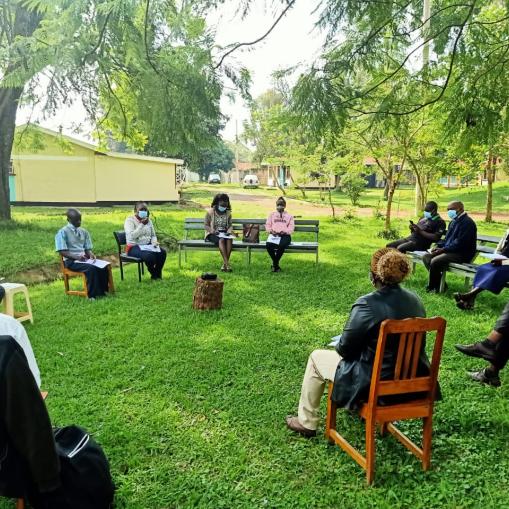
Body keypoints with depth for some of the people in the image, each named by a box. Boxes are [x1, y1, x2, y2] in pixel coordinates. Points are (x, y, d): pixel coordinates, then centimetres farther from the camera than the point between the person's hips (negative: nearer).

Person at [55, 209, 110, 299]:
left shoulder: (83, 231, 12)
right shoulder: (62, 232, -5)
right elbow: (62, 252, -10)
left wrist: (91, 255, -10)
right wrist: (77, 257, -25)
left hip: (84, 258, 6)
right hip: (71, 261, -5)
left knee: (103, 266, -21)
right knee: (91, 268, -33)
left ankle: (102, 291, -9)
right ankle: (93, 295, -23)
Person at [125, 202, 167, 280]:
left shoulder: (148, 220, 10)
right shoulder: (129, 220, -7)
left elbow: (153, 235, 16)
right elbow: (132, 236, -22)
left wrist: (154, 242, -7)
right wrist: (142, 224, -25)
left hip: (147, 245, 6)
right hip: (134, 247, -6)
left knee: (162, 252, -22)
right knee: (149, 255, -35)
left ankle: (158, 274, -3)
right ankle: (153, 274, -7)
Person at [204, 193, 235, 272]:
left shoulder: (228, 213, 13)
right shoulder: (210, 212, 2)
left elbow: (230, 225, 13)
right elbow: (206, 226, 1)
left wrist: (229, 231, -10)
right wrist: (212, 230, -19)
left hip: (224, 233, 3)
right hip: (213, 234, -3)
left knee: (230, 239, -34)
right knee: (221, 240, -37)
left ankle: (224, 264, -33)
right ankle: (227, 263, -43)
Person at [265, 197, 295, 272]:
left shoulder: (289, 216, 21)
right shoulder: (272, 215, 26)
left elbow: (291, 227, 7)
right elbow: (267, 225, 16)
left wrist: (284, 231, -13)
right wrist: (271, 230, -6)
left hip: (285, 235, -1)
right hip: (274, 235, 2)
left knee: (281, 246, -37)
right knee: (268, 245, -33)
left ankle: (274, 264, -18)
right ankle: (276, 264, -17)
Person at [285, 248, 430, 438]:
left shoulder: (366, 305, -23)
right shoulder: (415, 300, -2)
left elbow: (345, 349, -14)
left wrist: (340, 345, 10)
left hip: (375, 384, -7)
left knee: (316, 357, 13)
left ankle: (306, 423, 26)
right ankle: (359, 408, 50)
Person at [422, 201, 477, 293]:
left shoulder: (467, 222, -14)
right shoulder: (454, 221, 16)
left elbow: (460, 243, -22)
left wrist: (443, 249, -21)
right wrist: (438, 246, 4)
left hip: (461, 254, -10)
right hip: (450, 250, 10)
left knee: (435, 261, -28)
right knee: (426, 257, -2)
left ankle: (432, 287, -9)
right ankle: (439, 282, -3)